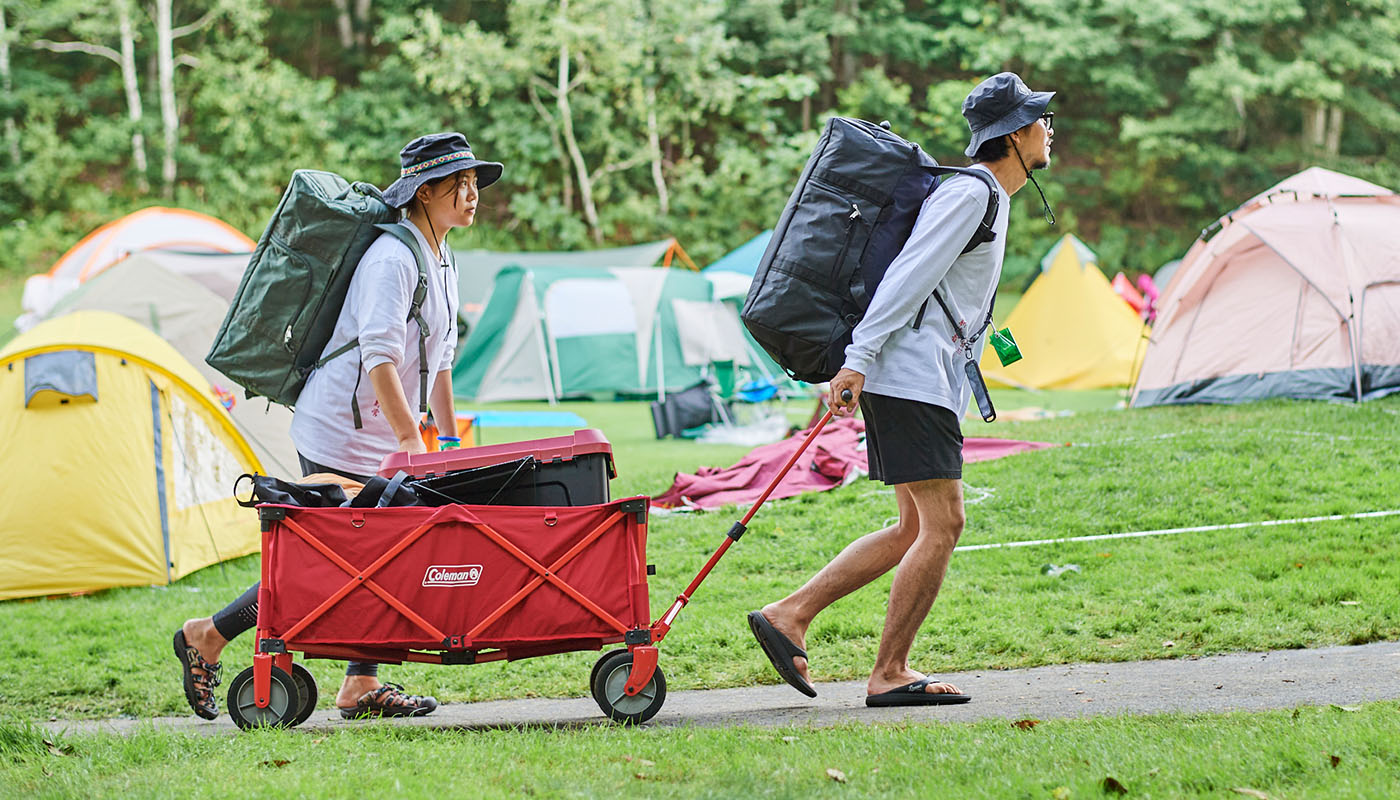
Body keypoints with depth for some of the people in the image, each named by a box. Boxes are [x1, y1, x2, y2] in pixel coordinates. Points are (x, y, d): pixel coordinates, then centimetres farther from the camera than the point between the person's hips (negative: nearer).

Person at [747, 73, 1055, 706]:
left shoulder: (988, 197, 22)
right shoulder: (970, 193, -11)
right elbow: (908, 274, -19)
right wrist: (858, 361, -25)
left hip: (927, 382, 10)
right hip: (911, 377, -10)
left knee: (917, 530, 10)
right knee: (941, 525, -10)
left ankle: (788, 616, 9)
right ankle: (889, 674, -6)